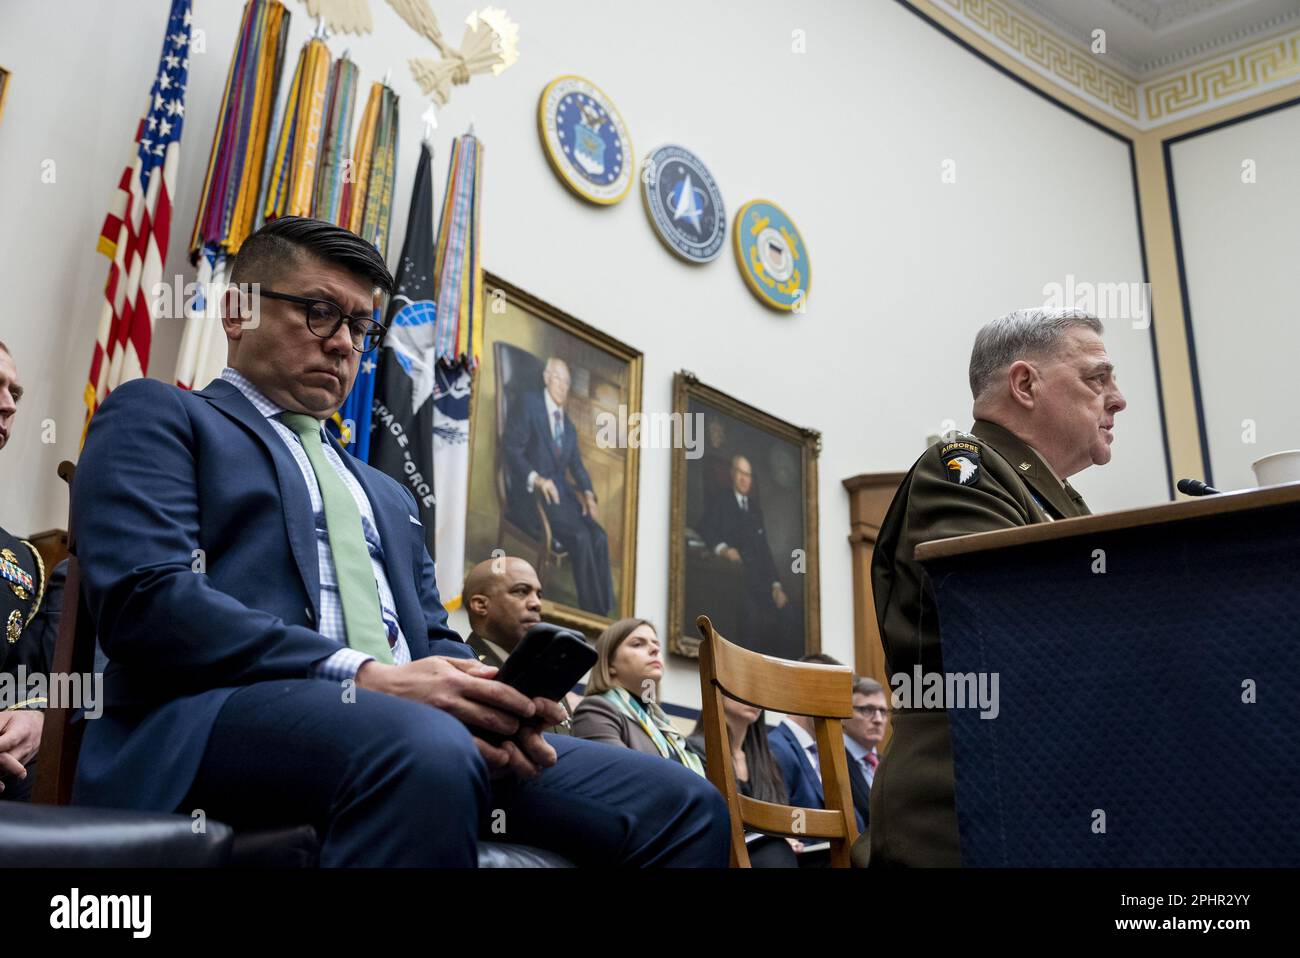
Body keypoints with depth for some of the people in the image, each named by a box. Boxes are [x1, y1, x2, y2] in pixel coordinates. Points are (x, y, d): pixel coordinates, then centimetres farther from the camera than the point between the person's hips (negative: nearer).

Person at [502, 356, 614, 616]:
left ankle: (604, 612, -19)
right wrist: (537, 479, -23)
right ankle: (591, 610, -21)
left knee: (599, 537, -20)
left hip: (561, 493, 6)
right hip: (531, 495, -6)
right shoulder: (528, 404, 1)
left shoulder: (568, 424, 22)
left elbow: (577, 466, 17)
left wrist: (588, 493, -4)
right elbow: (511, 449, -9)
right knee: (580, 536, -28)